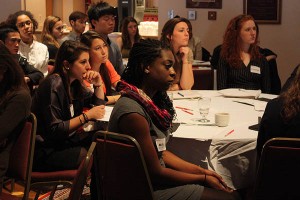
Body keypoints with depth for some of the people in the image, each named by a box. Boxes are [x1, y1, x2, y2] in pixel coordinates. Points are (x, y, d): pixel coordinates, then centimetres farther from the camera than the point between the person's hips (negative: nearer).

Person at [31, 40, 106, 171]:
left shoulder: (74, 82, 5)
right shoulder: (54, 85, -21)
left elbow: (99, 105, 18)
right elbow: (54, 130, -24)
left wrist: (98, 85, -1)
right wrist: (87, 116, -24)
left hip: (64, 140, 9)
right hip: (46, 150, -9)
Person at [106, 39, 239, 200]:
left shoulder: (150, 99, 2)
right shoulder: (133, 113, -25)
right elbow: (155, 173, -19)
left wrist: (201, 170, 3)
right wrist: (203, 178, -9)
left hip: (153, 179, 8)